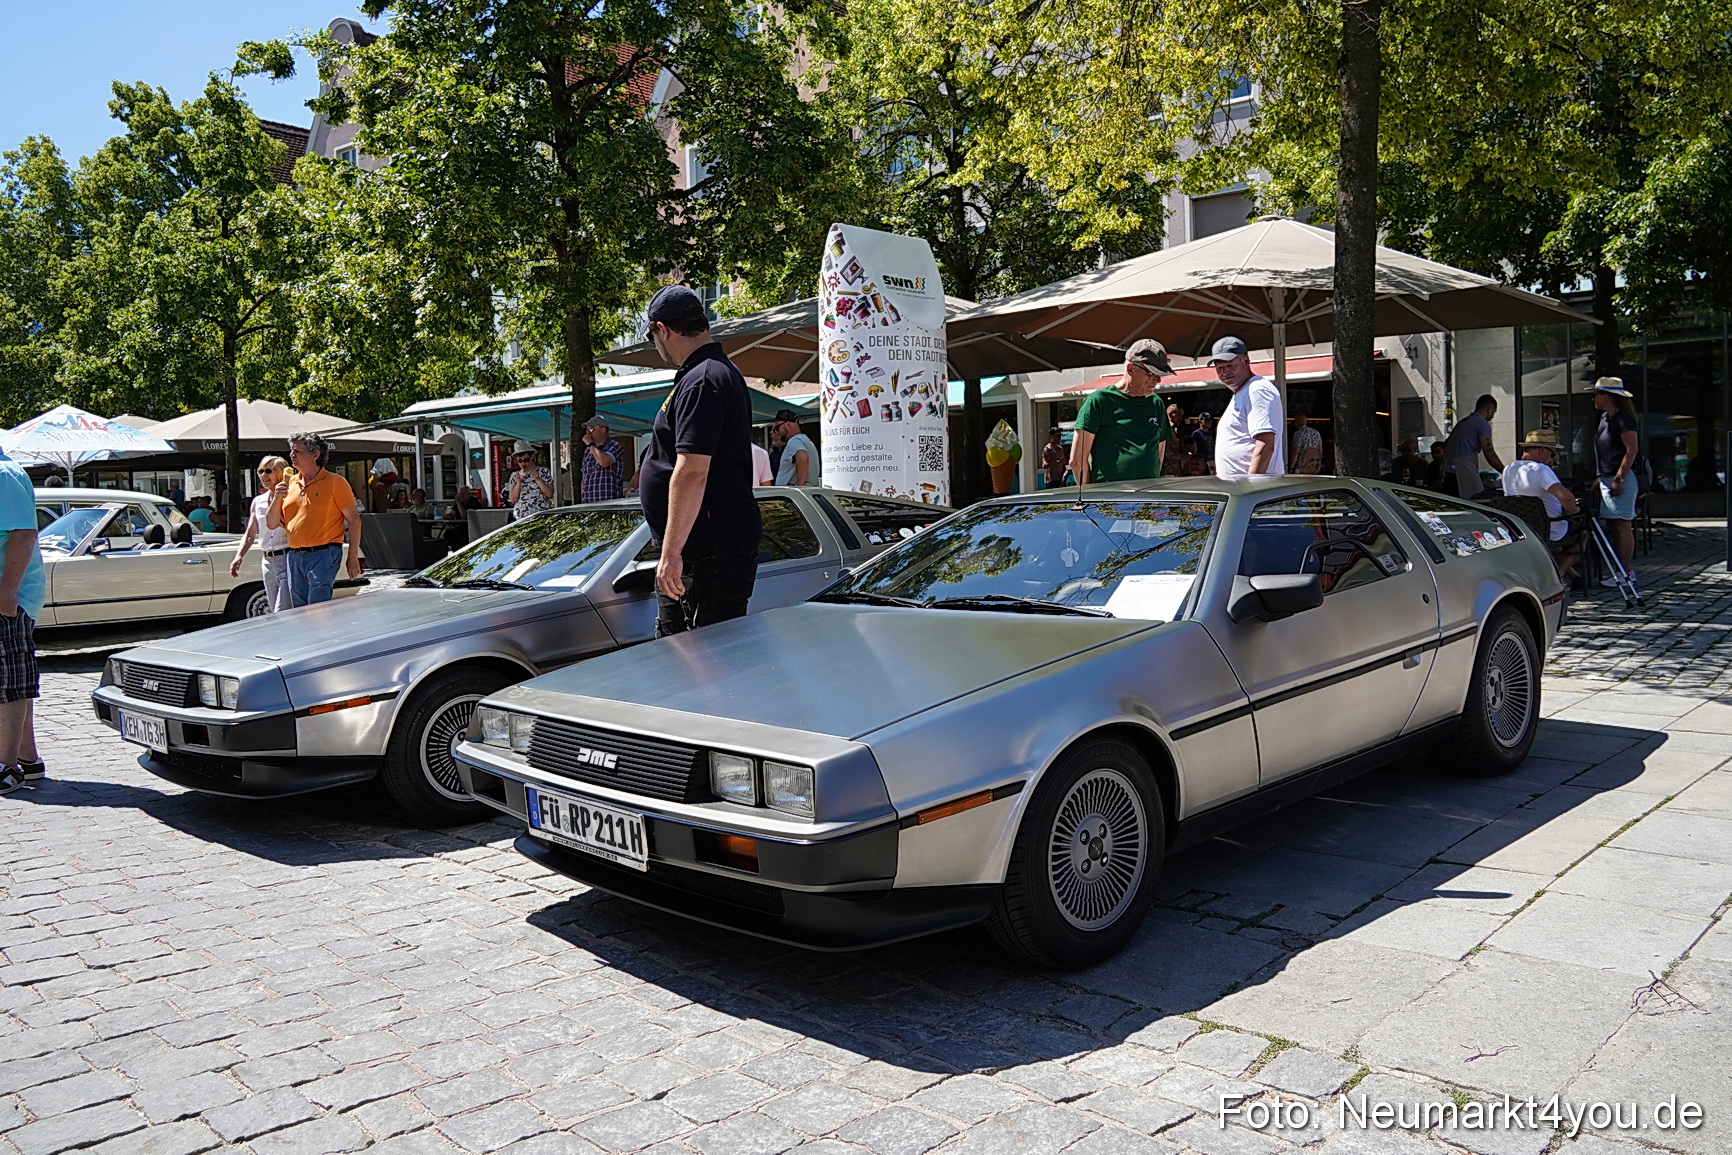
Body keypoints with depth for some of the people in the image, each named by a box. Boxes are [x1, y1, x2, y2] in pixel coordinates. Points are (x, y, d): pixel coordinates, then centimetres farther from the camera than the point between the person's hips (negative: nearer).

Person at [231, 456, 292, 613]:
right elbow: (250, 534, 19)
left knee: (282, 614, -13)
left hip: (286, 559, -7)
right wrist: (239, 557, 6)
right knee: (274, 615, 10)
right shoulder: (258, 502, 15)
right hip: (267, 562, 7)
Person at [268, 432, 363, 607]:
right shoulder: (289, 484, 14)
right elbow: (271, 524, 14)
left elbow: (354, 519, -4)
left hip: (323, 555, -6)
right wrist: (276, 499, -4)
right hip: (294, 557, 6)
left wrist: (353, 557, -9)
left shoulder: (335, 482, -2)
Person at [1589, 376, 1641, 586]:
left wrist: (1619, 479, -21)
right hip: (1607, 478, 10)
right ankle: (1625, 568, 16)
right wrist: (1600, 477, 20)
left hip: (1622, 477, -10)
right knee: (1613, 525, 11)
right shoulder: (1605, 417, 16)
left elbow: (1631, 451, -18)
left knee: (1622, 526, -8)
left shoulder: (1623, 418, -13)